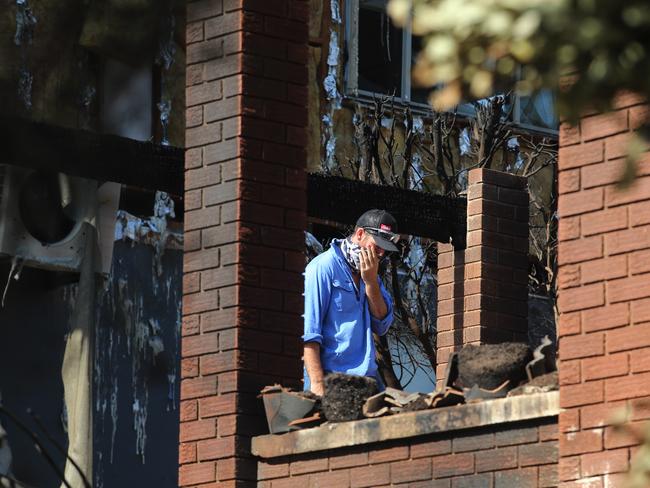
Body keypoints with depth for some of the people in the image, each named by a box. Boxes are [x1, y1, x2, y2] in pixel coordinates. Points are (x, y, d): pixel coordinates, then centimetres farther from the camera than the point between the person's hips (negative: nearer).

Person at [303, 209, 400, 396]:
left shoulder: (369, 275, 17)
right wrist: (317, 384, -20)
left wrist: (371, 282, -3)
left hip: (367, 378, 6)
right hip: (331, 376, -6)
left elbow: (382, 326, 9)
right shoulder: (323, 267, -5)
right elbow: (308, 331, -12)